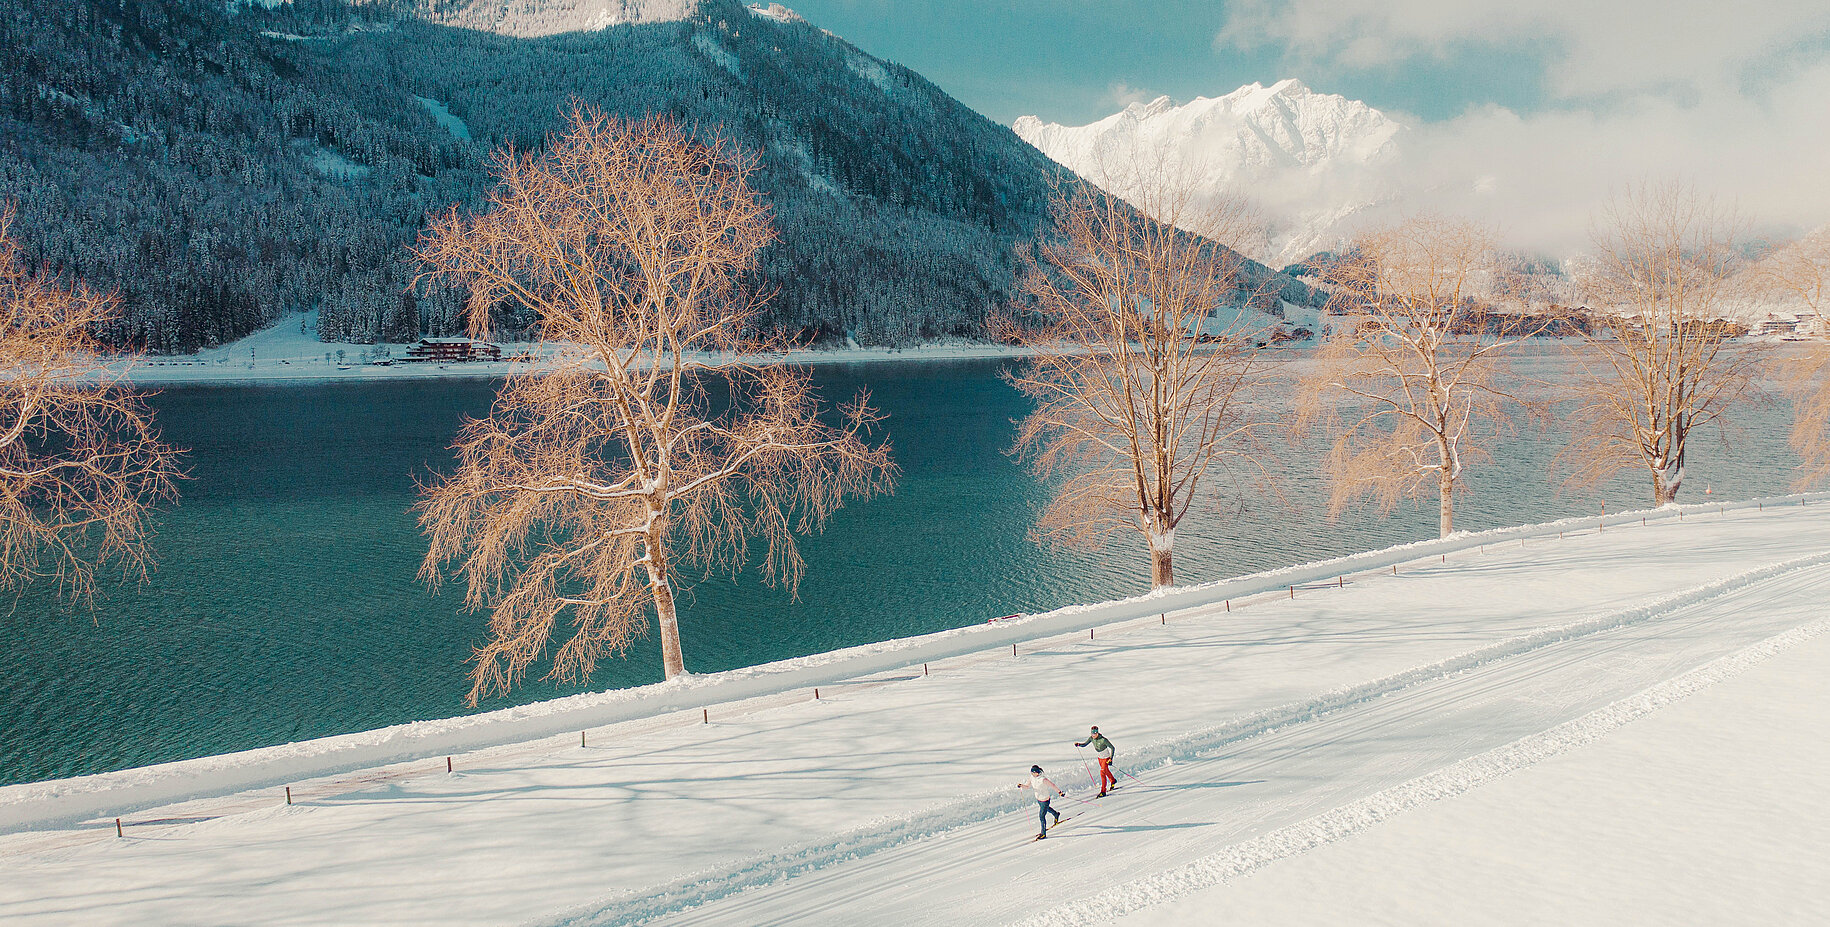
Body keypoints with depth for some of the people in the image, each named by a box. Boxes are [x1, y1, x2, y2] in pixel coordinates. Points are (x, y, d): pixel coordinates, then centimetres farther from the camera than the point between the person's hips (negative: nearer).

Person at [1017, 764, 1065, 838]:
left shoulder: (1043, 779, -31)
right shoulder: (1032, 778, -10)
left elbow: (1052, 785, -25)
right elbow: (1027, 786, -2)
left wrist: (1059, 792, -22)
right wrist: (1021, 785, -21)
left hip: (1045, 800, -8)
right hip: (1038, 798, 8)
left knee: (1041, 816, -2)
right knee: (1046, 808, 34)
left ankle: (1043, 833, 13)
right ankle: (1056, 814, 63)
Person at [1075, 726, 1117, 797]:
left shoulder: (1103, 739, -31)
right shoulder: (1091, 738, -13)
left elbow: (1112, 748, -24)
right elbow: (1084, 744, -3)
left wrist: (1111, 759, -29)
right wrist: (1079, 744, -24)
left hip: (1106, 758, -7)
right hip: (1099, 757, 7)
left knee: (1102, 773, -15)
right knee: (1106, 771, 25)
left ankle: (1103, 792, -8)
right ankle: (1113, 781, 52)